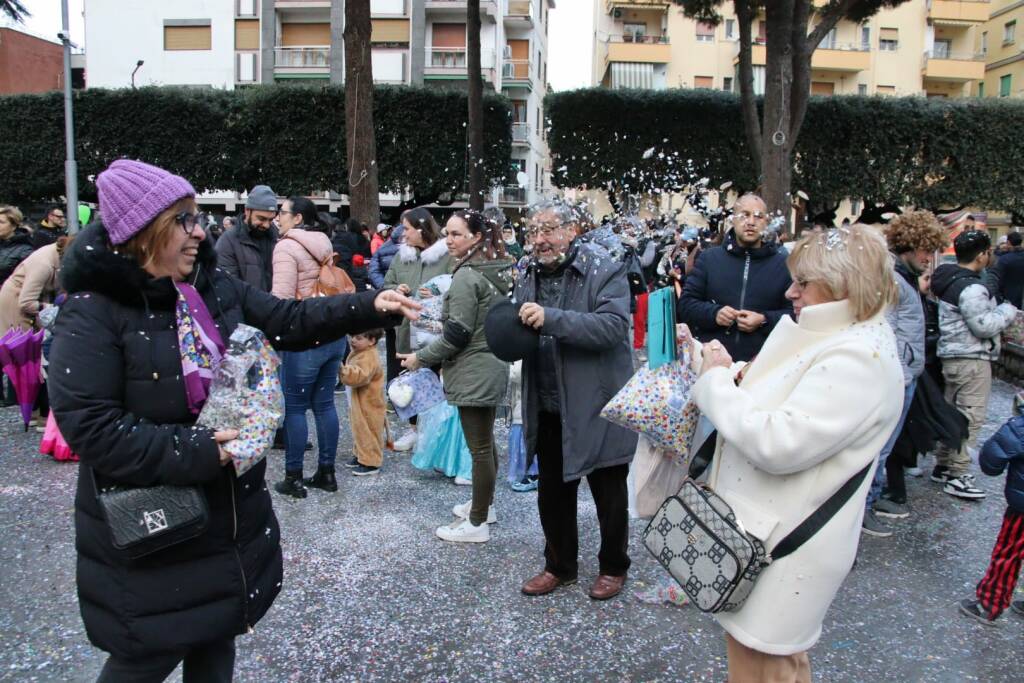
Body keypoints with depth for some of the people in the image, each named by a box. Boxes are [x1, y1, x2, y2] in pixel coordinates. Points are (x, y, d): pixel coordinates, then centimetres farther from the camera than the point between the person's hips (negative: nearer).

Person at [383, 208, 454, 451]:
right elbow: (386, 284, 17)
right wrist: (395, 290, -4)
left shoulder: (446, 255, -8)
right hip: (408, 328, 6)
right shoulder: (401, 255, 10)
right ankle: (415, 428, 30)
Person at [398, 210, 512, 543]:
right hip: (492, 366, 10)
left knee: (479, 447, -2)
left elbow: (457, 333, -20)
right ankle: (484, 505, 36)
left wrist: (421, 358, -8)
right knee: (485, 441, 21)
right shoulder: (496, 272, 10)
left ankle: (477, 523, 9)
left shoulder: (466, 276, -18)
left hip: (474, 372, -10)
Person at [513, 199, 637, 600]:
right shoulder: (529, 277, 7)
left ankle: (613, 567, 34)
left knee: (608, 494, 12)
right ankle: (560, 566, 37)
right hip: (548, 410, 6)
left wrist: (551, 319, -32)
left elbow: (613, 326, -26)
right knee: (552, 493, 17)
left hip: (597, 408, -5)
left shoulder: (605, 272, -12)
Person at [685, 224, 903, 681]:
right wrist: (705, 359, 4)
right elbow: (753, 399, 14)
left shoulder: (859, 359, -23)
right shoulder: (824, 336, 10)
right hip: (766, 527, 10)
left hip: (784, 545, -10)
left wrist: (717, 380, -19)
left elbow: (778, 445, -30)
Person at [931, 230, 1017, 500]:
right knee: (970, 417, -5)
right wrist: (1008, 310, -6)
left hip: (953, 356, 10)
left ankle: (943, 465, 25)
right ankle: (957, 477, -1)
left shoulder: (950, 280, 11)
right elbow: (984, 326, -20)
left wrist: (999, 311, 11)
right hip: (971, 360, -10)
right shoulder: (971, 288, -20)